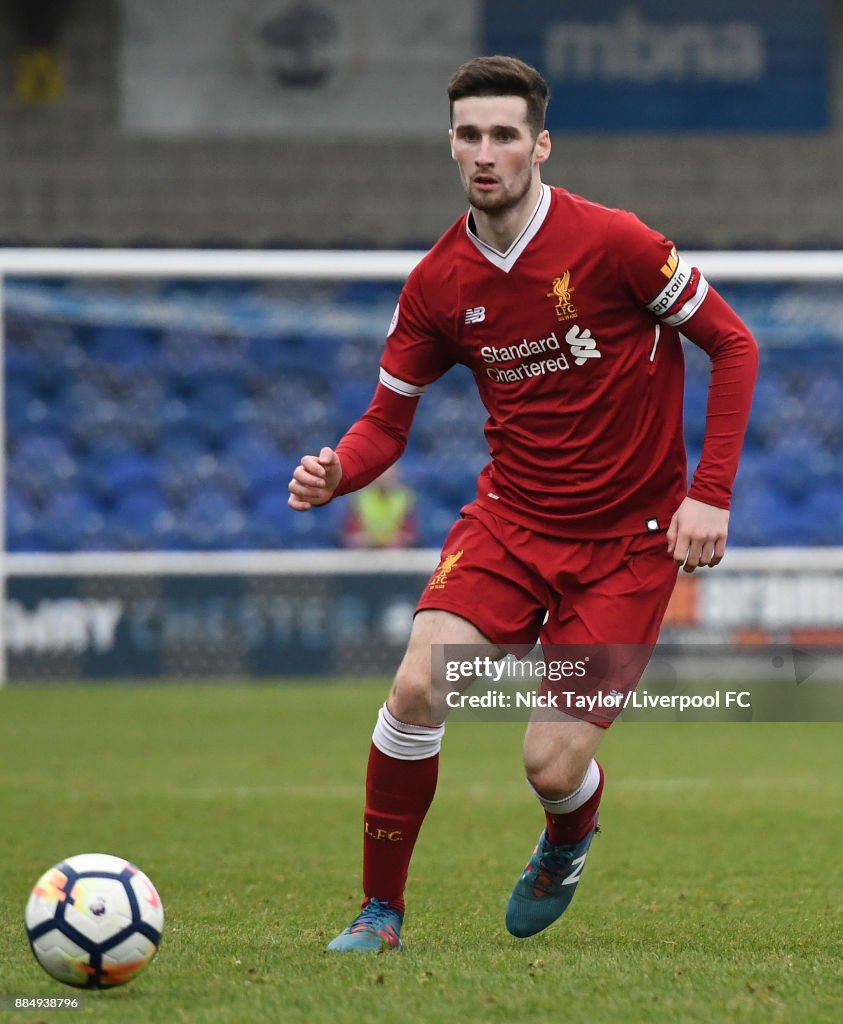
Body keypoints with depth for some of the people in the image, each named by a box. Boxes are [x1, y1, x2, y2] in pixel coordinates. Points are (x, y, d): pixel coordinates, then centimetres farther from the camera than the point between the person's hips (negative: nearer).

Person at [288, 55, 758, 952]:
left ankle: (567, 842, 30)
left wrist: (710, 495, -12)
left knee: (553, 766, -10)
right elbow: (387, 421, 5)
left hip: (629, 537, -3)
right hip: (510, 517, 3)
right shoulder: (438, 282, -2)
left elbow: (732, 345, -7)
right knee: (416, 686, -20)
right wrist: (335, 474, -18)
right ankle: (380, 910, -1)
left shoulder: (610, 242, -15)